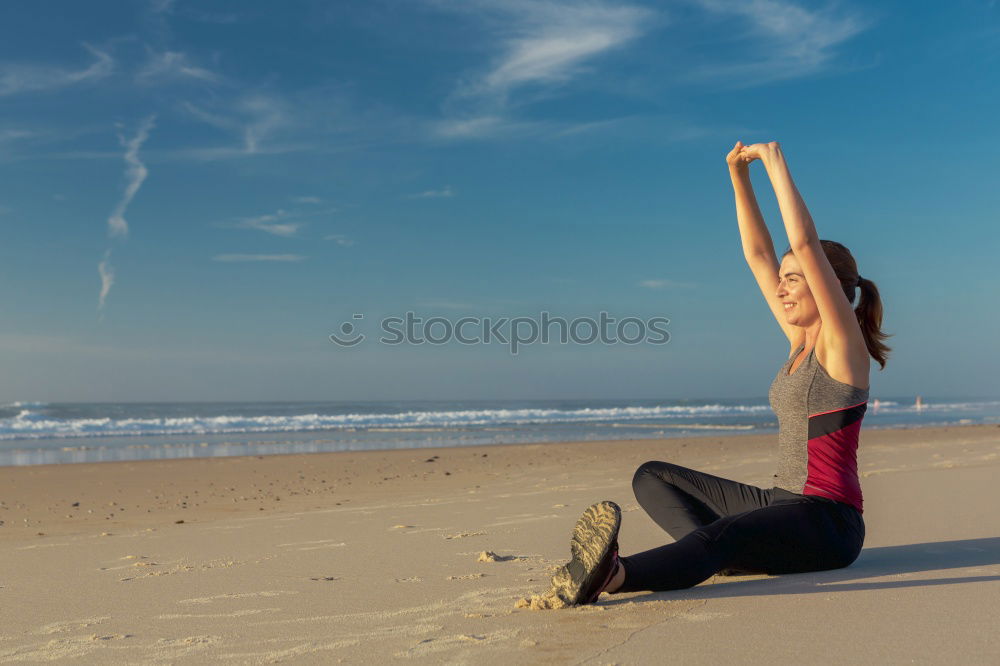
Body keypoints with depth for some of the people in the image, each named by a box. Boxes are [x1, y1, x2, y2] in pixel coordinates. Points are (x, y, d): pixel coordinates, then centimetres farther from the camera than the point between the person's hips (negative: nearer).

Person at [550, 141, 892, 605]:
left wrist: (775, 162, -13)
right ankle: (726, 554, -24)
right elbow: (758, 255, 13)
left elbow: (804, 243, -20)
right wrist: (739, 176, 9)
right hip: (781, 504, 9)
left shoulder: (842, 344, -9)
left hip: (826, 521, -9)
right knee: (651, 477, 3)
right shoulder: (802, 343, 13)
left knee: (724, 535, -38)